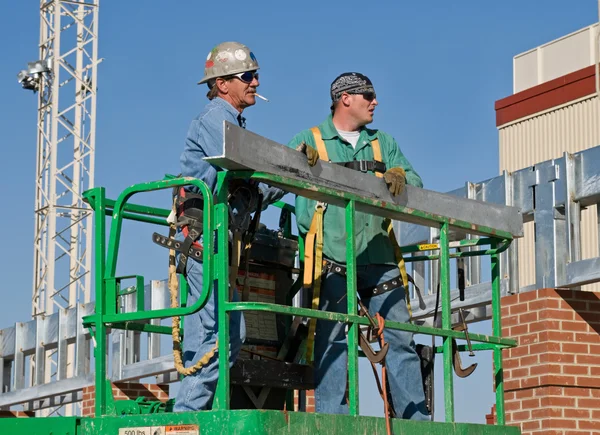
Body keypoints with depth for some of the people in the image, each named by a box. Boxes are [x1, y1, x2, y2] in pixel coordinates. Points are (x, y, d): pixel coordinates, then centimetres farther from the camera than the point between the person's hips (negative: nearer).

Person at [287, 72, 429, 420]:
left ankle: (417, 419, 6)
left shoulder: (383, 143, 22)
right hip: (333, 257, -3)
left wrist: (399, 176, -10)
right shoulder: (310, 141, 11)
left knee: (401, 337, 1)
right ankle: (331, 420, -6)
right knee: (332, 336, -8)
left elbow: (414, 180, 14)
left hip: (378, 257, 4)